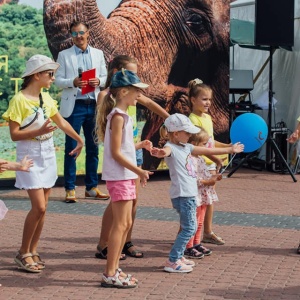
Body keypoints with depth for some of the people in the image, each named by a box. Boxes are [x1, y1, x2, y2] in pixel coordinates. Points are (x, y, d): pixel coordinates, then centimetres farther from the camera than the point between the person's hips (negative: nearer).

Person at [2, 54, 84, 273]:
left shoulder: (46, 98, 7)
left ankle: (33, 251, 17)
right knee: (39, 207, -12)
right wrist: (38, 132, -27)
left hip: (48, 154, 7)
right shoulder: (19, 101, -13)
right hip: (30, 156, -7)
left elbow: (60, 121, 22)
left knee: (42, 208, 7)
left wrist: (79, 139, 26)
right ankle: (23, 253, 1)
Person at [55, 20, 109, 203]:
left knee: (93, 148, 7)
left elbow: (105, 77, 12)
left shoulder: (98, 54, 11)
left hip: (94, 106, 3)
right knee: (71, 148, -1)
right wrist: (73, 82, -19)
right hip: (74, 106, -3)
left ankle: (92, 188, 16)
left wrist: (98, 81, -10)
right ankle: (70, 189, 3)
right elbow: (58, 80, 0)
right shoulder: (64, 55, 3)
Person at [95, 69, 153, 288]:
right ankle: (110, 274, -3)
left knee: (126, 223, 14)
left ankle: (114, 268, 20)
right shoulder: (119, 116, -15)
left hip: (125, 176, 10)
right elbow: (116, 152, -19)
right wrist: (138, 171, -18)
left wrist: (139, 145, 12)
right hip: (119, 177, -10)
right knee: (120, 224, -7)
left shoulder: (122, 115, 14)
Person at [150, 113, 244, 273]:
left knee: (188, 228, 17)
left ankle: (178, 256, 28)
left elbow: (207, 150, 26)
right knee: (189, 228, -10)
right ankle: (172, 262, -8)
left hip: (190, 194, 10)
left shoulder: (186, 147, 15)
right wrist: (160, 152, -64)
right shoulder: (172, 147, -13)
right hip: (182, 194, -10)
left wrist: (230, 150, 33)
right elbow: (166, 151, -38)